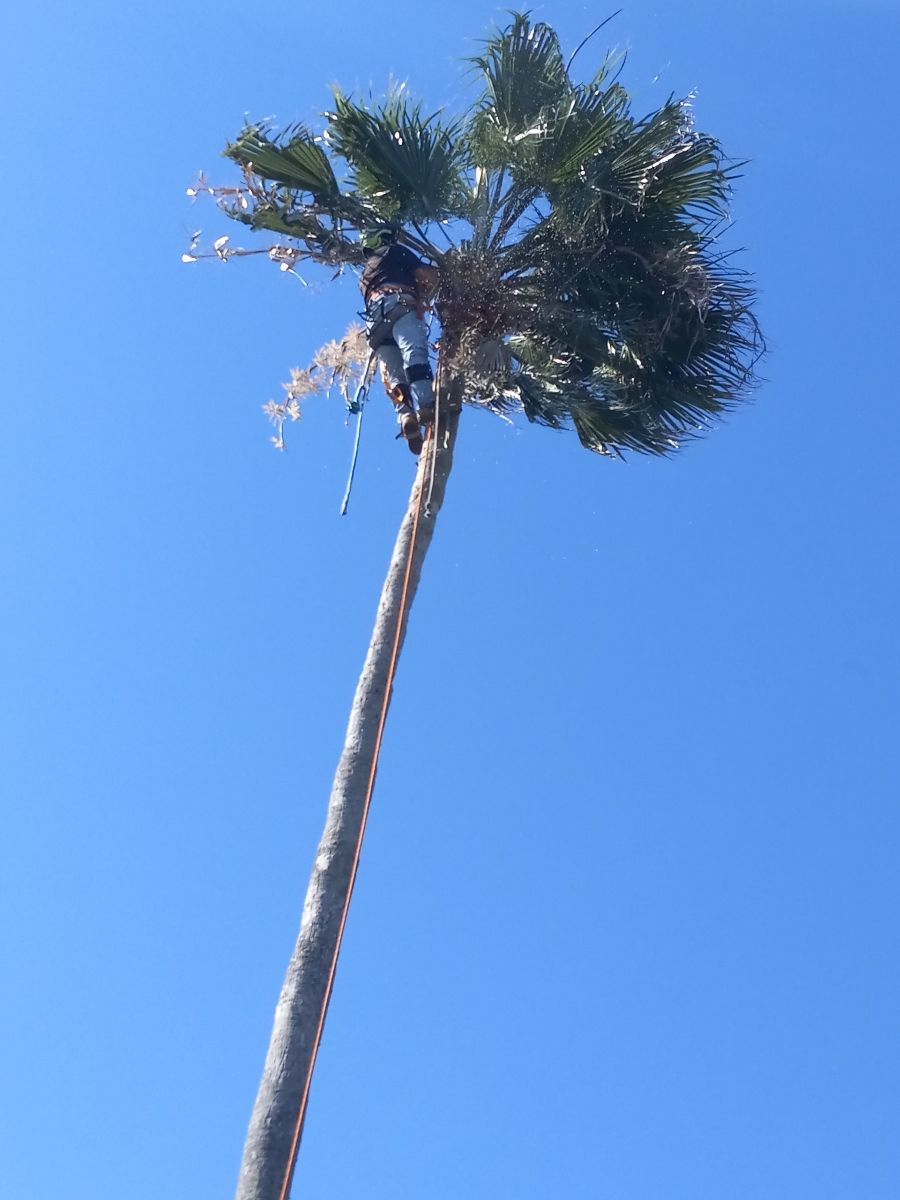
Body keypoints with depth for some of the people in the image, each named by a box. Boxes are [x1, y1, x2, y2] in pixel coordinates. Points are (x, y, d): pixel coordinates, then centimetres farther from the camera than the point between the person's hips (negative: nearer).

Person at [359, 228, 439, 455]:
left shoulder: (365, 274, 42)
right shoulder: (393, 251, 23)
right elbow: (427, 275, 11)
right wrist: (425, 298, 29)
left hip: (375, 320, 6)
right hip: (398, 304, -6)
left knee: (394, 376, -8)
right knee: (414, 353, -28)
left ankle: (406, 415, -34)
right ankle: (425, 405, -51)